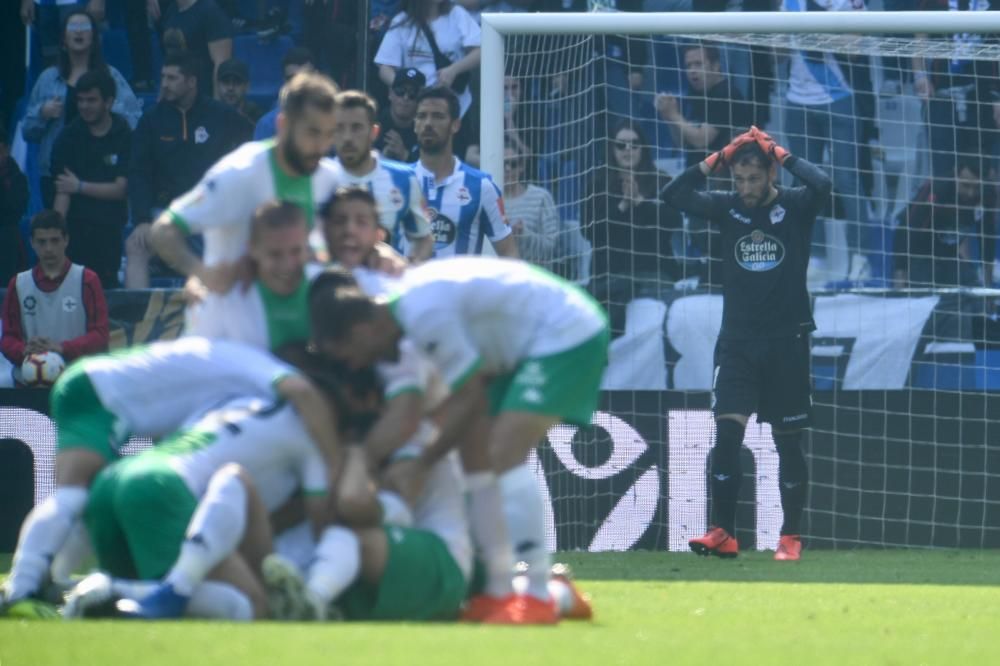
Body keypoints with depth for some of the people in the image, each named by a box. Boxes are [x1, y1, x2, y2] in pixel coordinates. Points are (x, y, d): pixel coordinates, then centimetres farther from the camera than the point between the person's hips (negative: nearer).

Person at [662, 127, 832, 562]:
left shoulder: (794, 207, -3)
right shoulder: (727, 208, 5)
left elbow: (821, 186, -23)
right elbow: (675, 194, -5)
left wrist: (779, 153, -13)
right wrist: (719, 158, -7)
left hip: (786, 342, -2)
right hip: (737, 342, 2)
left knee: (788, 443, 4)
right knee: (727, 434, -11)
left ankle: (790, 537, 11)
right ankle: (722, 534, -8)